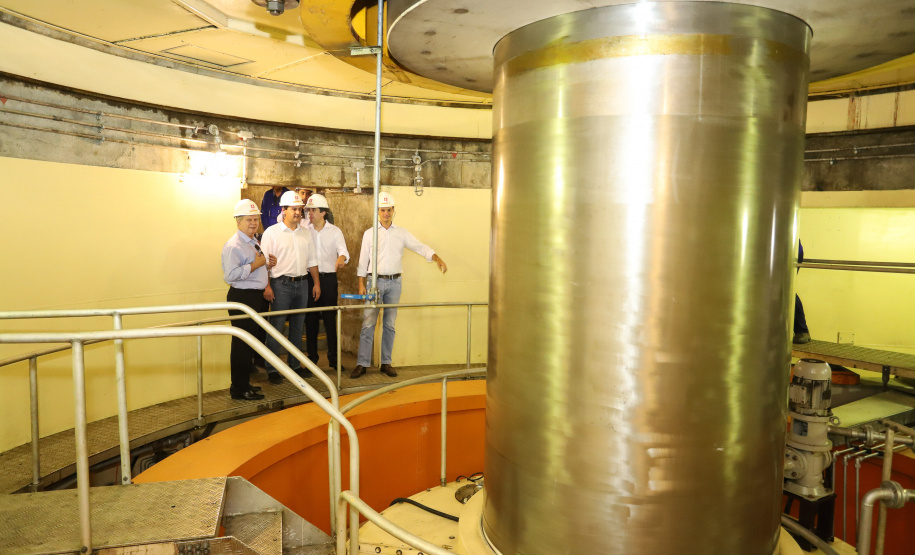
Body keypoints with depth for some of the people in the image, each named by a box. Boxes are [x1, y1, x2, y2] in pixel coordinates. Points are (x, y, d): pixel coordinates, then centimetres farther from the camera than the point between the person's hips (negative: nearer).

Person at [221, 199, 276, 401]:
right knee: (242, 344, -3)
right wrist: (256, 265, -21)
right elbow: (231, 274, -26)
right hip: (242, 297, -10)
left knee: (256, 339, 16)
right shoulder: (233, 246, -15)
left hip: (257, 297, 10)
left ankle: (245, 382, 30)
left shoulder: (254, 242, 16)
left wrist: (267, 264, 9)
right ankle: (239, 389, 7)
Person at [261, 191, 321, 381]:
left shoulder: (305, 233, 12)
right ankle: (272, 369, 5)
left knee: (297, 327, 11)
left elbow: (312, 260, 16)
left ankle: (295, 365, 22)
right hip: (281, 285, -5)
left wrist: (316, 283, 10)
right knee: (276, 328, -3)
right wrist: (267, 286, -15)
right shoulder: (272, 232, -3)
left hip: (302, 284, 5)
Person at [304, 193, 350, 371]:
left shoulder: (334, 231, 2)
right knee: (310, 319, 6)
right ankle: (312, 357, 17)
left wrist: (341, 258, -31)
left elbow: (344, 251, -10)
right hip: (309, 278, 1)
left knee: (330, 318, 1)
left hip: (329, 278, -1)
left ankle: (333, 358, 11)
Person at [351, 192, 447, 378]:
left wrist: (437, 259, -13)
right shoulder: (369, 233, 4)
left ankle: (386, 363, 14)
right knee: (368, 323, -5)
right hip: (375, 281, -2)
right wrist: (361, 284, -2)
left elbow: (420, 247, 3)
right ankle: (362, 363, 1)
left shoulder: (402, 233, 8)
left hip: (394, 282, 2)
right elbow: (363, 260, 4)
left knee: (389, 324, 6)